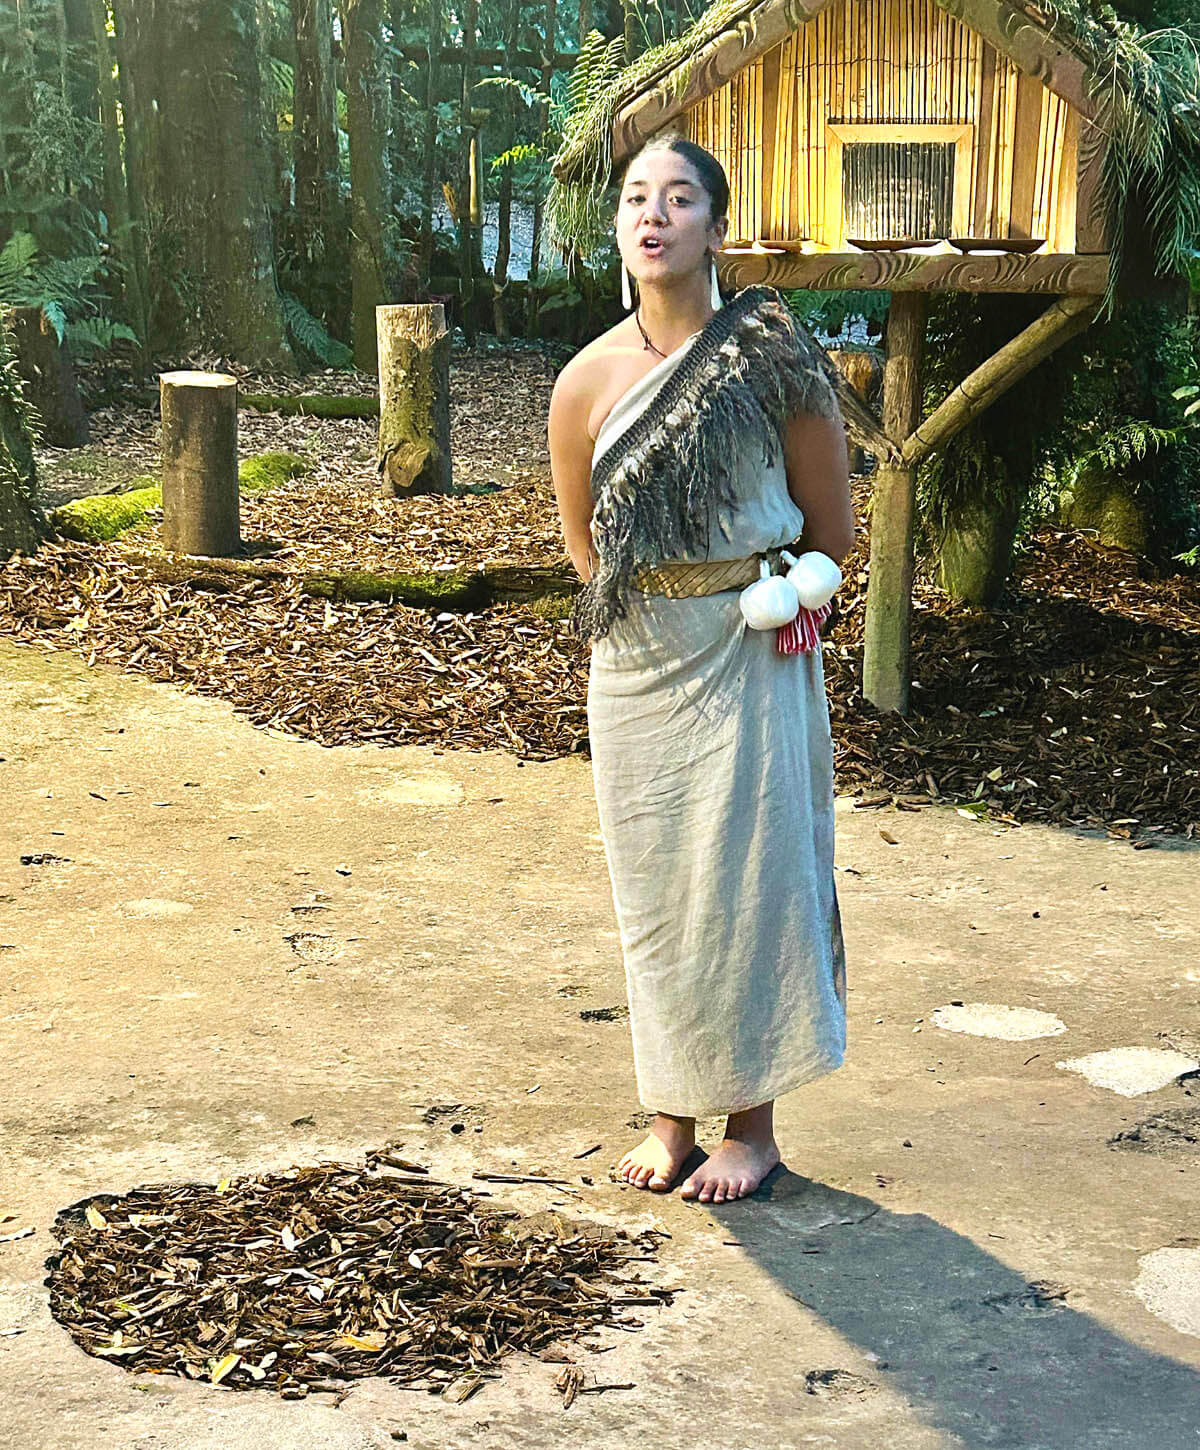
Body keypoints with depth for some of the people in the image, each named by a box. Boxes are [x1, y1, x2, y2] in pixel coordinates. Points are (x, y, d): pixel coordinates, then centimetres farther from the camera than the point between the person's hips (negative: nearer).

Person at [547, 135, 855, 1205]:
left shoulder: (774, 355, -9)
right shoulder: (589, 380, -1)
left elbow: (831, 532, 0)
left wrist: (766, 593, 10)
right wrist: (658, 608, 9)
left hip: (750, 662, -3)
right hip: (636, 668, 3)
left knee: (745, 883, 2)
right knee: (654, 888, 10)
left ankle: (754, 1123, 16)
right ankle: (675, 1111, 24)